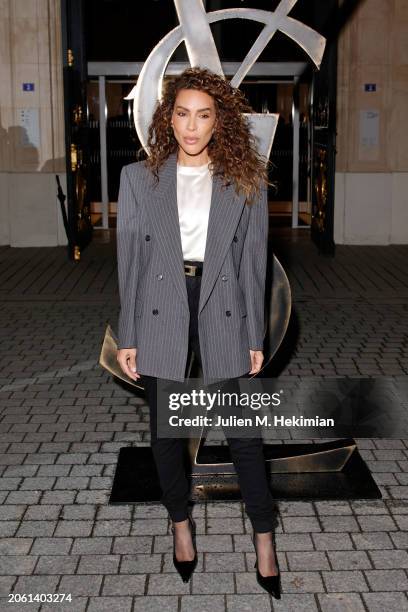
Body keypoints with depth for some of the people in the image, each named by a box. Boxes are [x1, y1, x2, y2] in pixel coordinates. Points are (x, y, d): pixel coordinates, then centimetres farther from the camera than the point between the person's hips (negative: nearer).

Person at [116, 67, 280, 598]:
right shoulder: (138, 178, 1)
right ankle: (181, 524, 35)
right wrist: (127, 336, 0)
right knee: (165, 430, 13)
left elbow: (252, 262, 2)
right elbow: (129, 260, 2)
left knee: (244, 431, 3)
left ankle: (264, 539, 20)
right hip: (160, 315, 1)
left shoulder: (246, 181, 1)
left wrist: (255, 337, 1)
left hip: (223, 313, -1)